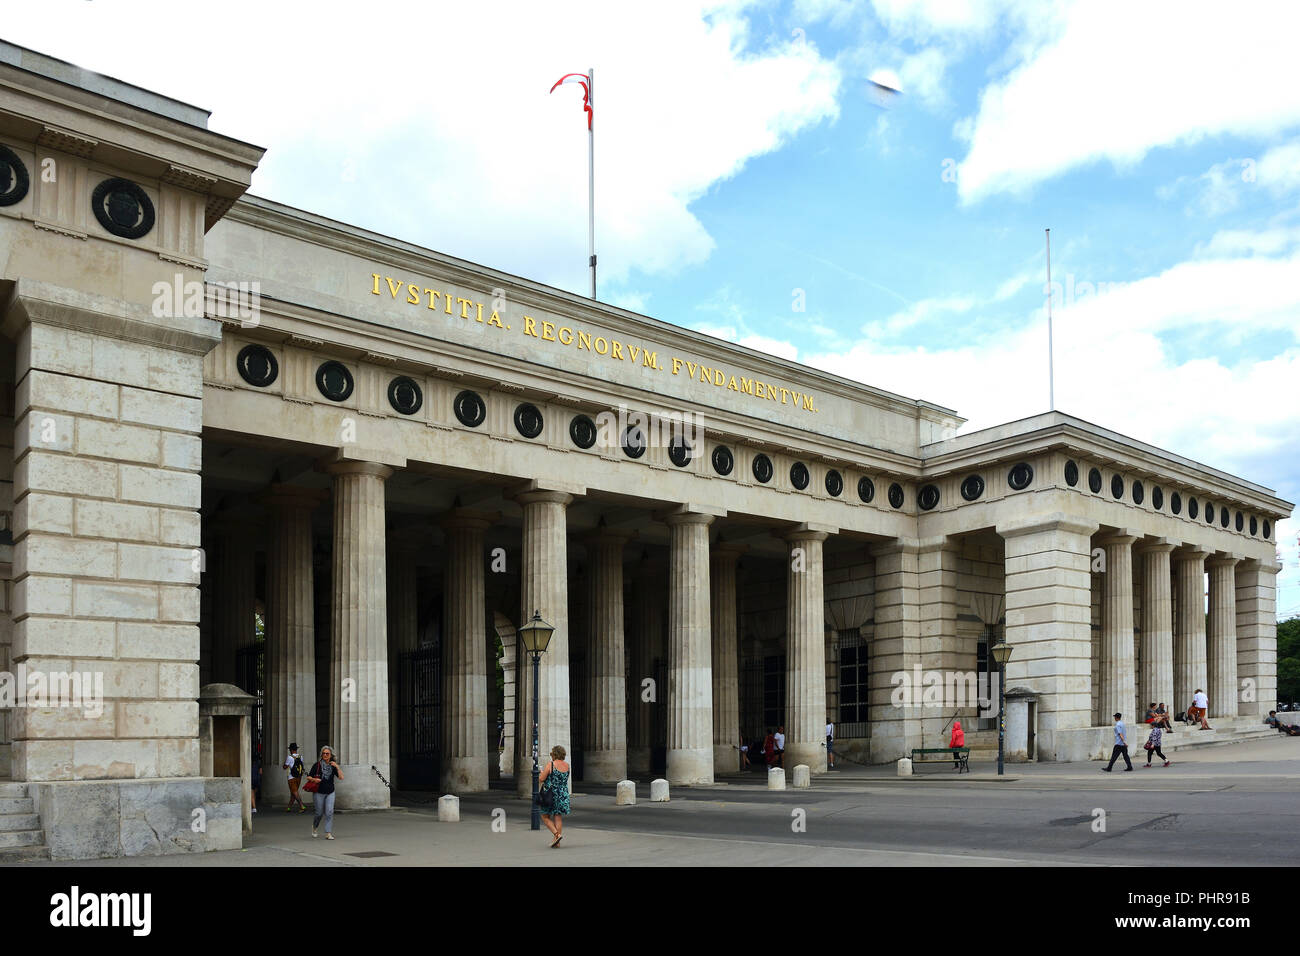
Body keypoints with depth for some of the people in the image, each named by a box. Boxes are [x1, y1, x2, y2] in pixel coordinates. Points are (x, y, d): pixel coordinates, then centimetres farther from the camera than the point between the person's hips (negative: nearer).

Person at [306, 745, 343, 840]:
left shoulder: (333, 765, 1)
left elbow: (341, 777, -7)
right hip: (319, 793, -2)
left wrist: (337, 767, -17)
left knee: (329, 812, -10)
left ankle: (328, 833, -6)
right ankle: (314, 827, 36)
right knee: (319, 813, 5)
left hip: (330, 793, 2)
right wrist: (314, 779, -23)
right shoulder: (317, 765, -6)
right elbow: (308, 777, -2)